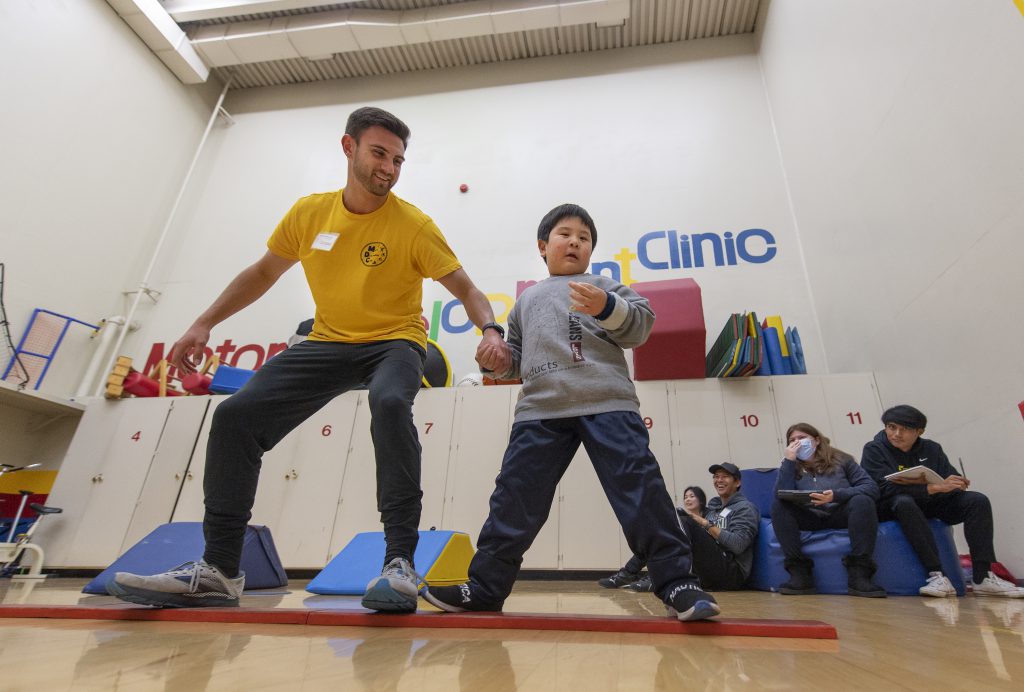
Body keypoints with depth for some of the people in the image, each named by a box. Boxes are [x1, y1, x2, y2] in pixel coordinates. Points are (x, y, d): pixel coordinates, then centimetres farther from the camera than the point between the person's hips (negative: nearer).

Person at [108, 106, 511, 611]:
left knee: (389, 403, -38)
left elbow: (467, 290, -7)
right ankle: (217, 571, -1)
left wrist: (490, 330, -28)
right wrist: (204, 323, 8)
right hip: (327, 342, 4)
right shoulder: (309, 213, 3)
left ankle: (400, 564, -31)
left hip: (395, 342, -4)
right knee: (235, 415, -11)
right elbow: (263, 273, 15)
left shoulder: (414, 226, -9)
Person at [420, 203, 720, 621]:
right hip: (540, 410, 3)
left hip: (607, 403, -2)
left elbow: (640, 325, 3)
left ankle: (676, 582, 3)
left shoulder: (603, 286, 18)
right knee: (514, 498, 2)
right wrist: (495, 361, 6)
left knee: (640, 488, -10)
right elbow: (517, 359, 29)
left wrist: (606, 307, -17)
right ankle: (485, 586, 13)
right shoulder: (527, 300, 28)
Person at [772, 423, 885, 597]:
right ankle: (800, 573, -28)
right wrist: (789, 460, -7)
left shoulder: (840, 459, 11)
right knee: (779, 506, -25)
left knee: (862, 501, -28)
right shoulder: (792, 467, 12)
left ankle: (859, 574, -29)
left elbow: (872, 488, -4)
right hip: (810, 517, 1)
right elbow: (781, 496, -8)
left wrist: (836, 495, -20)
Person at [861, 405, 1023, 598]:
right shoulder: (874, 450, -11)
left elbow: (954, 484, -5)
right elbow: (887, 489, -24)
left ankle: (983, 577, -16)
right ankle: (937, 575, -35)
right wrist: (936, 487, -32)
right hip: (892, 508, -5)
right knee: (904, 502, -37)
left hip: (930, 505, 5)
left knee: (978, 500, -13)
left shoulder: (931, 449, 4)